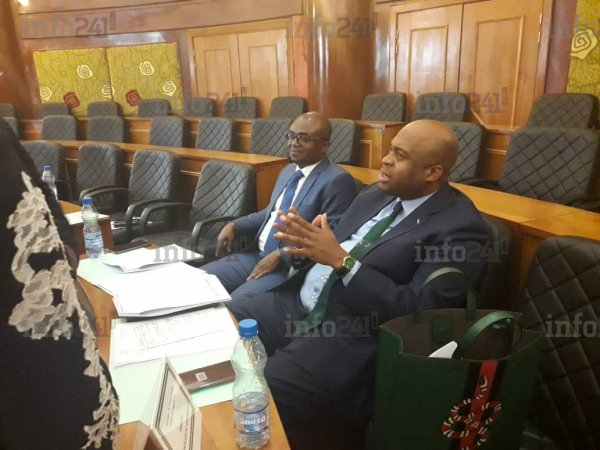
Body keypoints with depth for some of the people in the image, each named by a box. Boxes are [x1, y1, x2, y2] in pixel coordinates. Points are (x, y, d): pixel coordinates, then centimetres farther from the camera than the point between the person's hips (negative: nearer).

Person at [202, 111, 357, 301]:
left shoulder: (337, 180, -12)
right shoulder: (288, 171, 16)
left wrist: (281, 255, -19)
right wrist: (235, 226, 9)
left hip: (292, 267, -8)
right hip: (255, 255, 8)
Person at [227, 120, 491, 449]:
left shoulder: (460, 227, -12)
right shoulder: (376, 194, 12)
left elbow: (415, 313, -20)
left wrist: (342, 261, -24)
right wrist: (303, 242, -7)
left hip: (352, 338, -8)